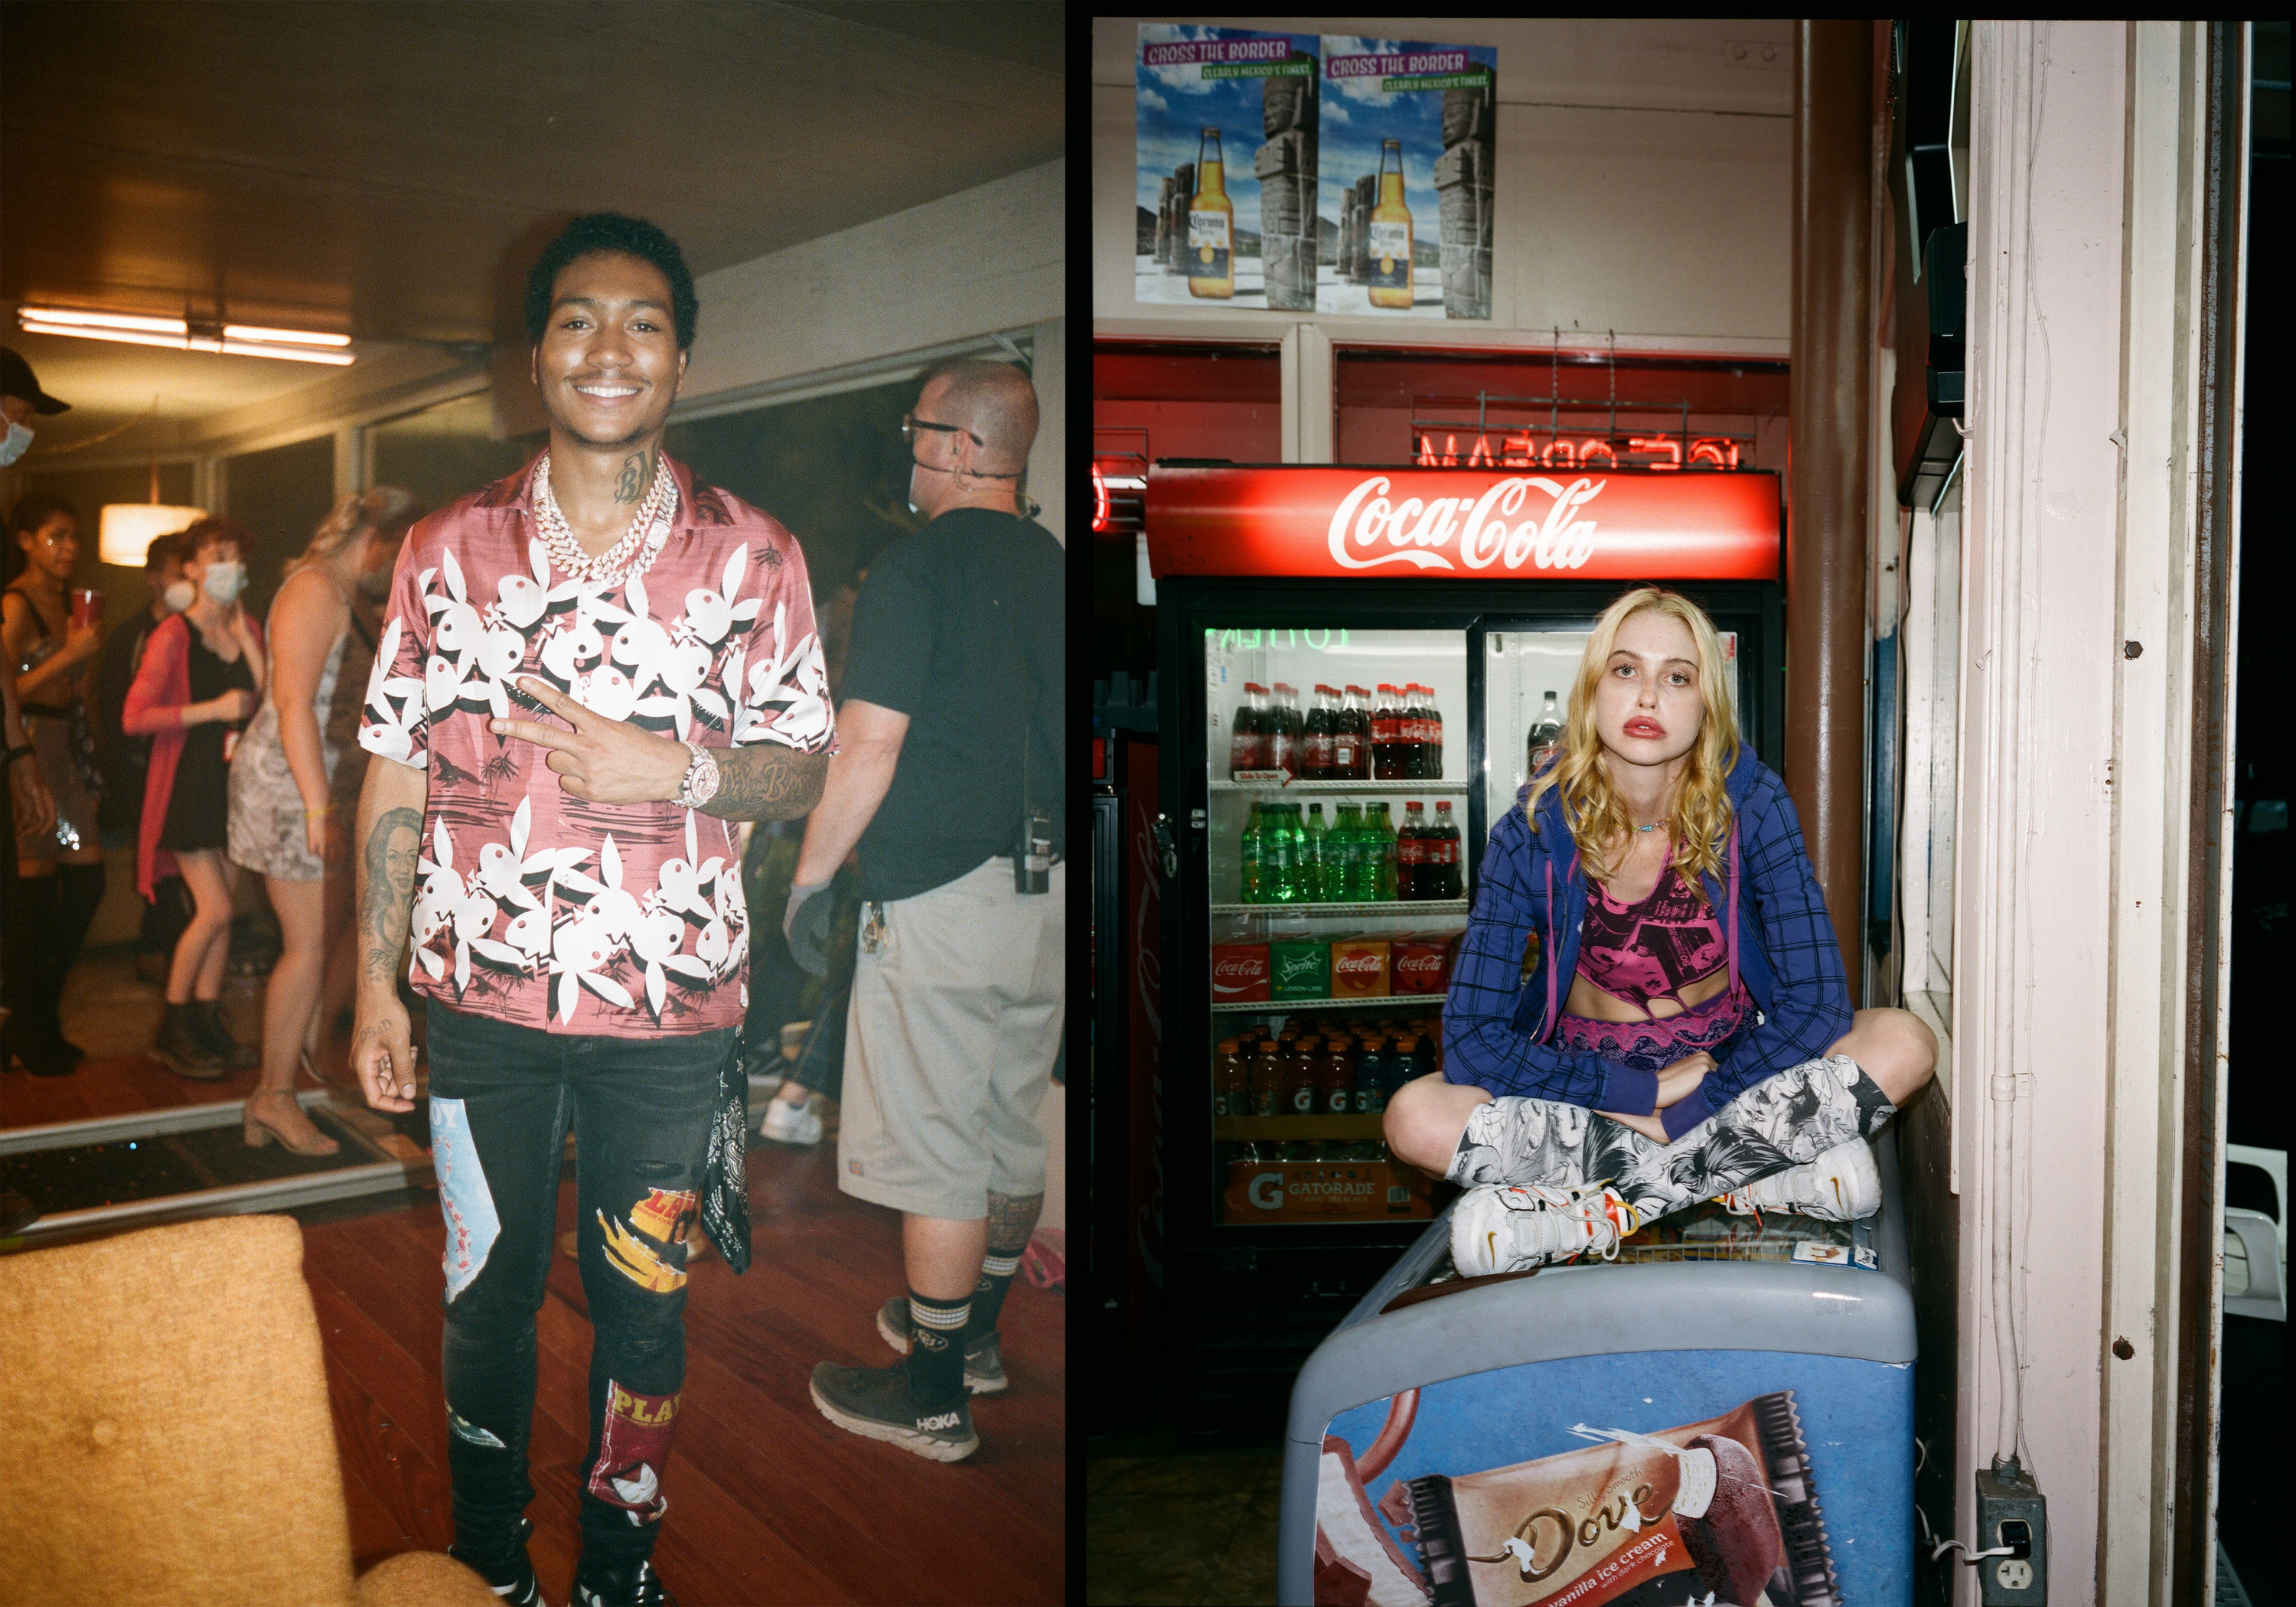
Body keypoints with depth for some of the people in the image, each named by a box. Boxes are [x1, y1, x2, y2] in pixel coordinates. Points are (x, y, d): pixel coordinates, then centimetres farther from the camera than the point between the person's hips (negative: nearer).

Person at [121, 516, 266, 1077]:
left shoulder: (248, 628, 10)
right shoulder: (174, 635, -9)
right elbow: (134, 717, -15)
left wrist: (246, 641, -7)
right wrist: (212, 709, -20)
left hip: (234, 782, 6)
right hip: (187, 783, -6)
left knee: (221, 911, 8)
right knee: (214, 909, -9)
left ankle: (207, 1022, 17)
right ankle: (172, 1027, 6)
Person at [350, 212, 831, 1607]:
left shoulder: (754, 556, -2)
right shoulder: (448, 550, 1)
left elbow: (803, 769, 1)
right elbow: (395, 780, 3)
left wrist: (674, 771, -18)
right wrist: (377, 990, 2)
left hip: (672, 1007, -1)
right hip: (481, 998, 1)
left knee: (644, 1299, 12)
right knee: (488, 1289, 15)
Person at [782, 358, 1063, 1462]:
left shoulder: (917, 566, -13)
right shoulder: (1056, 569, 9)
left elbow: (871, 747, -17)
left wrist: (810, 879, -7)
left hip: (942, 896, -8)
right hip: (1050, 892, 8)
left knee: (934, 1149, 1)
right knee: (1012, 1126, 18)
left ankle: (933, 1398, 10)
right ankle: (975, 1332, 35)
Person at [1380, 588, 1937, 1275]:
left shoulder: (1751, 804, -13)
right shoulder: (1533, 831, -14)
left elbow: (1816, 1003, -16)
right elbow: (1471, 1040, -18)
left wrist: (1682, 1114, -22)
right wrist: (1641, 1091, -22)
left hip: (1731, 1070, 1)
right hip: (1591, 1080, 0)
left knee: (1903, 1043, -25)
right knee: (1415, 1118, -28)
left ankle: (1611, 1206, -24)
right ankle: (1759, 1176, -24)